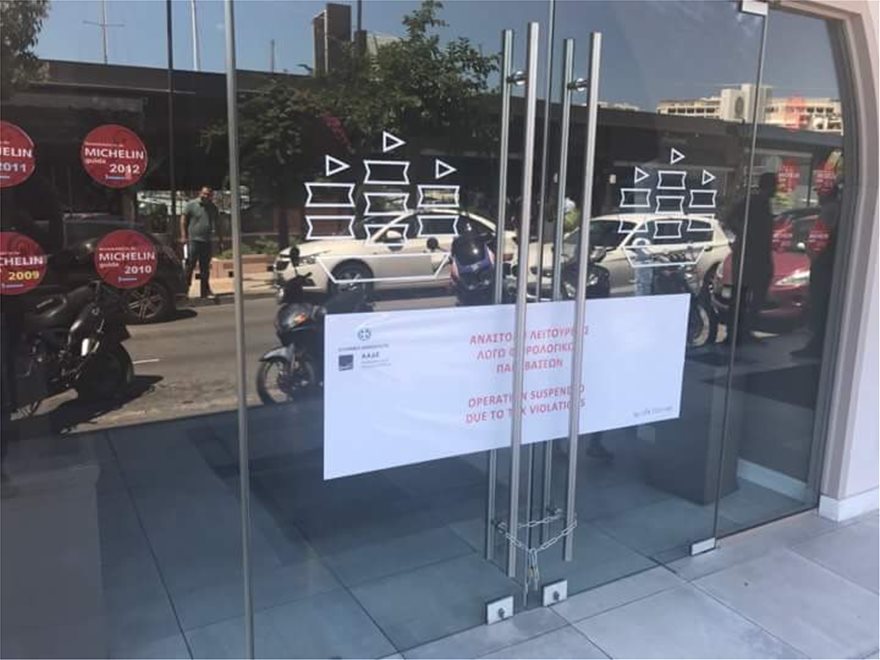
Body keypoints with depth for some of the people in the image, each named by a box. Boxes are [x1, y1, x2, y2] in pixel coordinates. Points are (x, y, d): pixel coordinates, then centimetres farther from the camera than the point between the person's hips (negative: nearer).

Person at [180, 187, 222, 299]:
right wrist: (183, 236, -12)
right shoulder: (191, 204, -2)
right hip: (193, 240, -5)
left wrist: (220, 238, 16)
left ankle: (205, 291, 15)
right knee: (190, 266, -5)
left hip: (207, 241, 5)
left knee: (205, 268, 9)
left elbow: (217, 223, 21)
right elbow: (183, 219, -4)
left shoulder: (213, 208, 13)